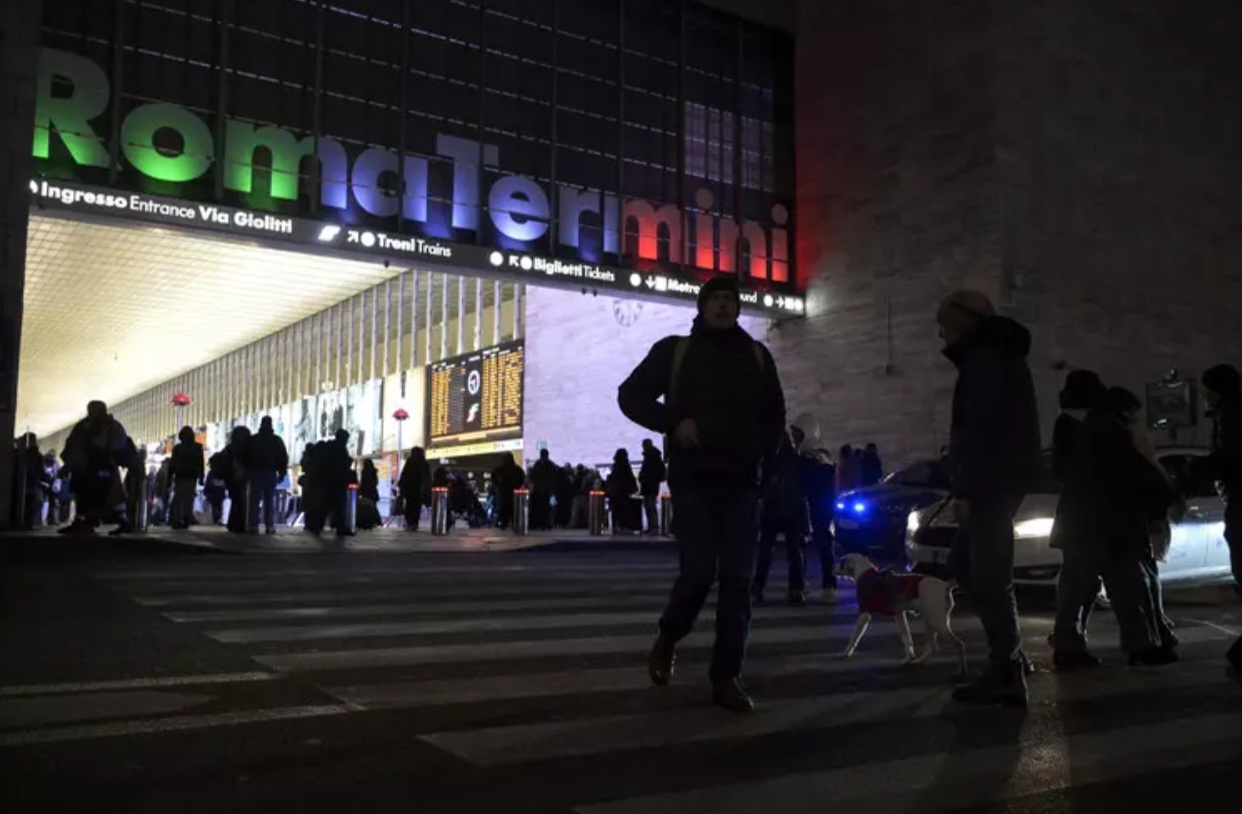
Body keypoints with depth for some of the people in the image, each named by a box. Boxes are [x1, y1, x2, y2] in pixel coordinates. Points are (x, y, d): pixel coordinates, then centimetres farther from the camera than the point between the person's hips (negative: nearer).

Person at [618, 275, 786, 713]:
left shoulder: (757, 356, 14)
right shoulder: (674, 350, 6)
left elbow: (775, 413, 22)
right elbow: (631, 394, 4)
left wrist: (762, 449, 5)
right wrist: (673, 423, -11)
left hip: (741, 481, 3)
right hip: (693, 478, -3)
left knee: (737, 579, -1)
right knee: (699, 569, -14)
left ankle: (727, 677, 7)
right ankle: (667, 640, 15)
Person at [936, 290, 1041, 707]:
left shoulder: (984, 360, -11)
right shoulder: (999, 357, 21)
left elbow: (979, 431, -20)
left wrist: (964, 490, -21)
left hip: (992, 483, -11)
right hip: (1001, 479, 11)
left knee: (990, 578, -7)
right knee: (963, 563, 16)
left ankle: (1006, 674, -3)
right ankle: (1009, 656, 18)